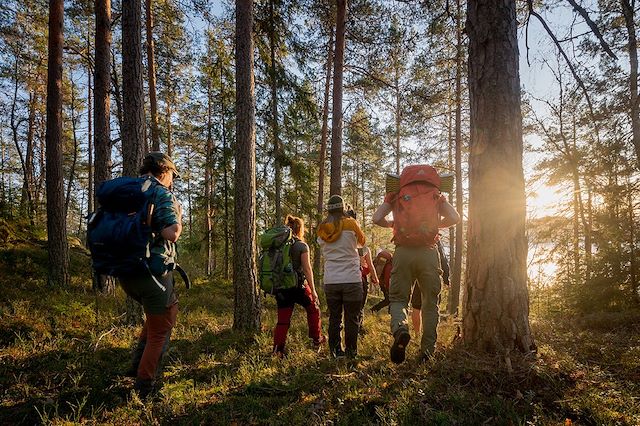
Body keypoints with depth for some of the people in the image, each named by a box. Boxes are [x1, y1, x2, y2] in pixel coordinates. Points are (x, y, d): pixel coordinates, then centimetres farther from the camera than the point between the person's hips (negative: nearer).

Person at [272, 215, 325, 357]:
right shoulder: (302, 246, -7)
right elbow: (307, 269, -10)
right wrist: (313, 290, -6)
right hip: (298, 286, -4)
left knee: (283, 319, 9)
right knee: (313, 308, 19)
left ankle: (278, 349, 6)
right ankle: (317, 340, 25)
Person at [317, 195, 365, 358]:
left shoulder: (322, 229, 5)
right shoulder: (351, 224, -5)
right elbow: (362, 242, 11)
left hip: (330, 281, 3)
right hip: (351, 279, -3)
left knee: (334, 317, 12)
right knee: (352, 318, 6)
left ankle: (335, 351, 18)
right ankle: (351, 351, 11)